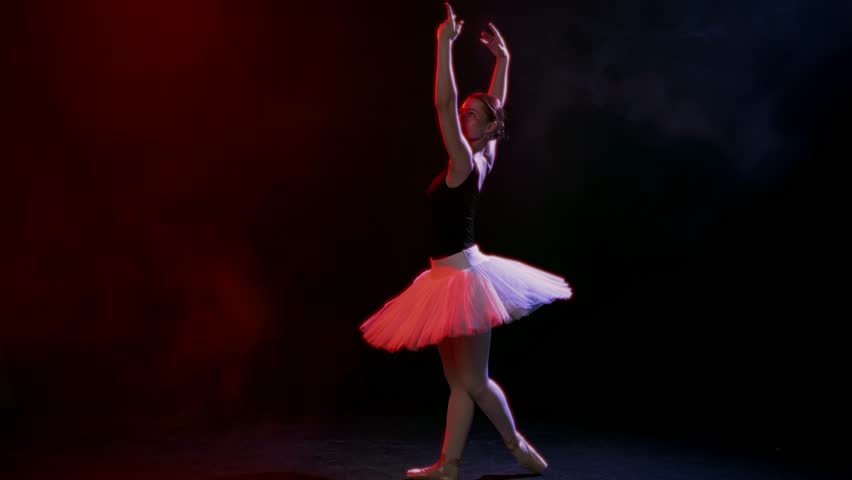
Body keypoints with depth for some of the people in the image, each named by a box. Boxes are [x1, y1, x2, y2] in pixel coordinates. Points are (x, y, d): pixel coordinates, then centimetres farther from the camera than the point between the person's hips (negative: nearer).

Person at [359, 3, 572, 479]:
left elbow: (444, 103, -26)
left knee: (474, 381, 2)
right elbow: (496, 104, 19)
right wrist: (503, 59, 20)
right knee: (459, 381, 10)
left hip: (463, 277, -9)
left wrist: (446, 43, -27)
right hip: (452, 277, 9)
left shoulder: (467, 162, -16)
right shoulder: (483, 159, 7)